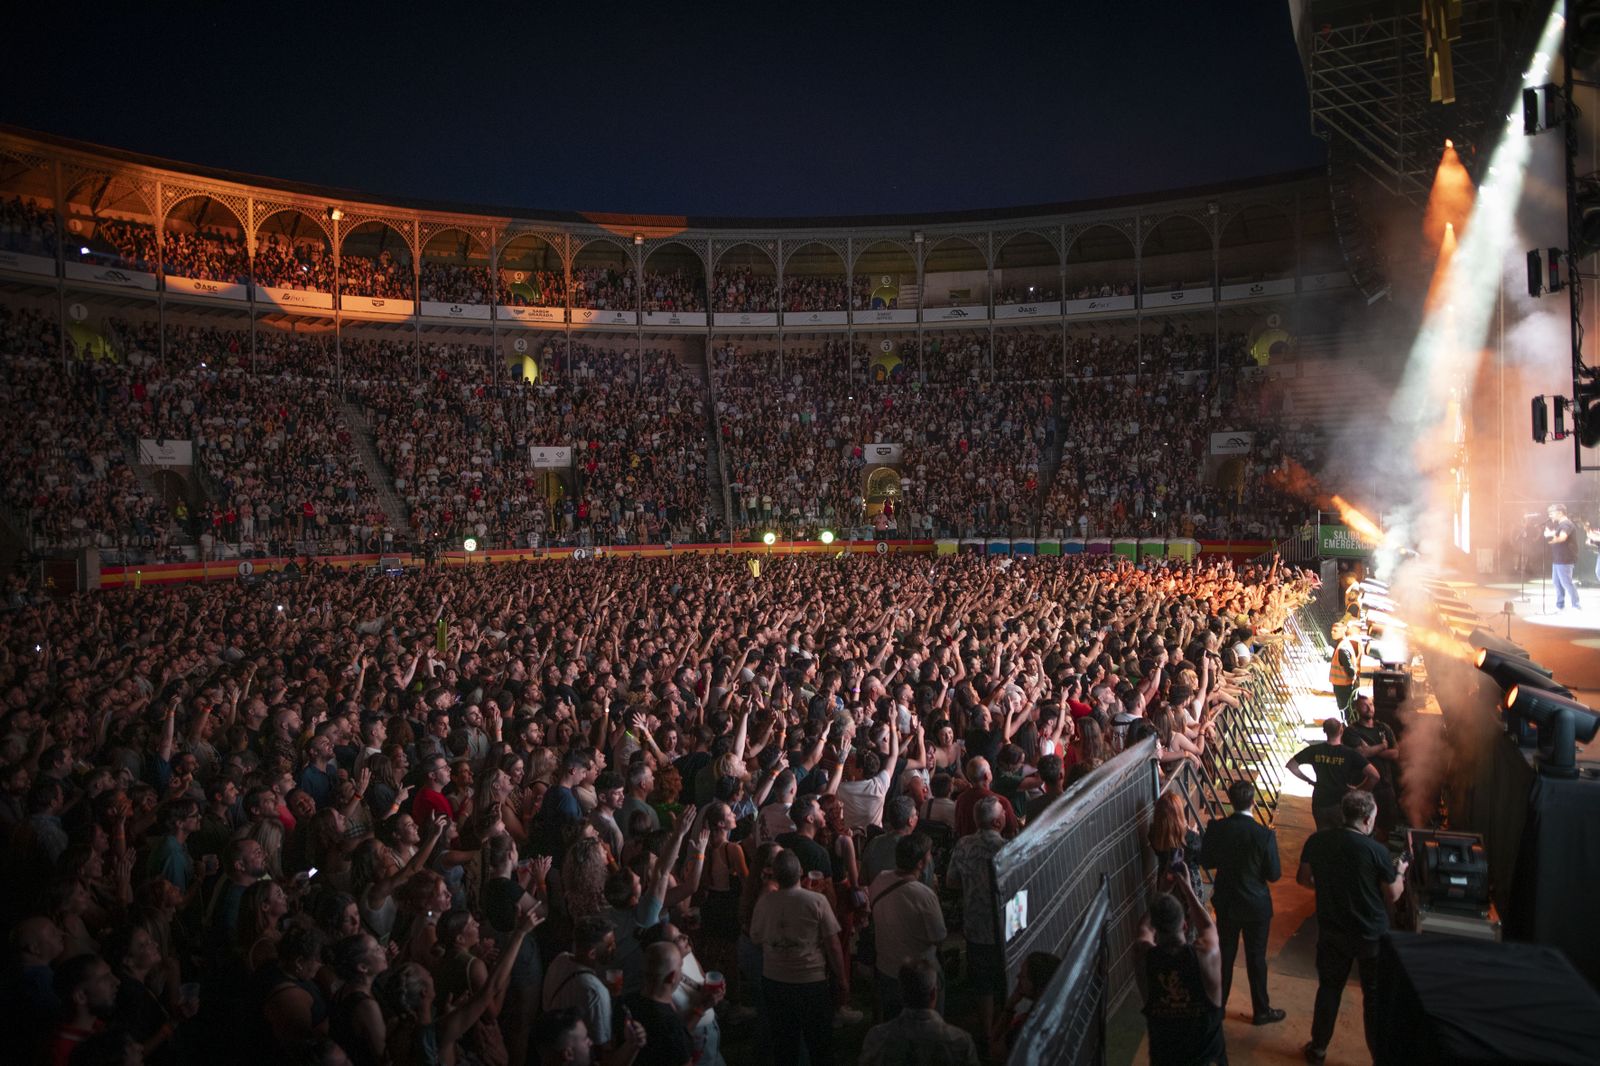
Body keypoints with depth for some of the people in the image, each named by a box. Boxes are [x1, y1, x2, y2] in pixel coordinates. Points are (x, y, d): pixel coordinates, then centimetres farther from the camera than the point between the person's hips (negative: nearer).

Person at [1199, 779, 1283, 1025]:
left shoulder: (1216, 828, -14)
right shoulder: (1264, 835, -23)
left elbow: (1206, 862, -2)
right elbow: (1274, 875, -13)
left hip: (1225, 902, 3)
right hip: (1256, 905, -3)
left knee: (1225, 954, 19)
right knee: (1256, 958, 13)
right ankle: (1261, 1011, 29)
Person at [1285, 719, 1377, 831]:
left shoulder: (1314, 750, -3)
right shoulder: (1350, 753, -10)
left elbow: (1290, 765, 3)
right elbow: (1374, 775, -17)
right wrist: (1359, 789, -4)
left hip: (1319, 804, 3)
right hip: (1341, 804, -2)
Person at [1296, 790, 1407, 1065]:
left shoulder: (1316, 842, -10)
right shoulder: (1376, 851, -22)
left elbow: (1303, 879, 4)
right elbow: (1392, 895, -8)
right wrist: (1400, 871, 11)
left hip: (1332, 931, 3)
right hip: (1371, 934, -3)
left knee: (1329, 988, 18)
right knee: (1375, 996, 14)